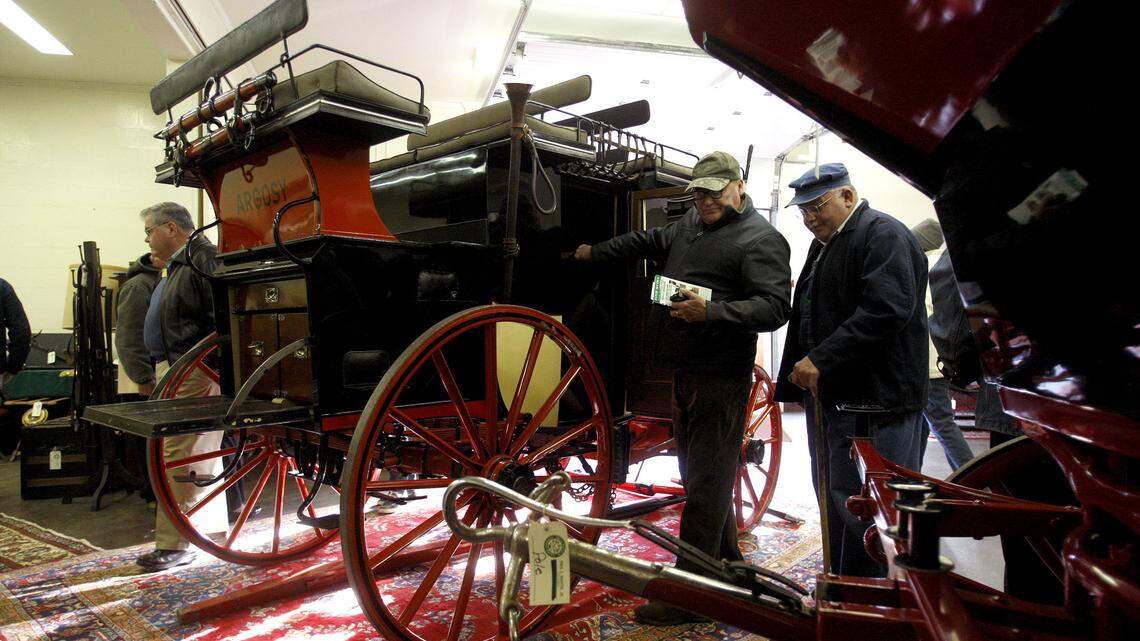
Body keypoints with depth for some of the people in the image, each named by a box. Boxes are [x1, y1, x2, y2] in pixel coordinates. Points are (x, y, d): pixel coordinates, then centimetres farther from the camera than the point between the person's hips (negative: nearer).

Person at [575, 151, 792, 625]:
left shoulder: (761, 239, -10)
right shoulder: (691, 225, 15)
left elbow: (775, 307, -19)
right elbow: (647, 241, 30)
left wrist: (712, 311, -30)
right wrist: (595, 252, 36)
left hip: (721, 377, -9)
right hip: (685, 372, 9)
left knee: (706, 483, -4)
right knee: (698, 473, 18)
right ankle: (726, 562, 35)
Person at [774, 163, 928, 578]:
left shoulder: (884, 235, -9)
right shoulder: (823, 245, 21)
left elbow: (886, 310, -24)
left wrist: (821, 360, -24)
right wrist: (793, 381, 18)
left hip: (873, 403, -10)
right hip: (830, 397, 10)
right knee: (833, 501, 16)